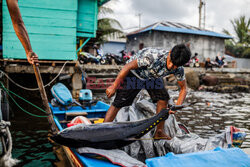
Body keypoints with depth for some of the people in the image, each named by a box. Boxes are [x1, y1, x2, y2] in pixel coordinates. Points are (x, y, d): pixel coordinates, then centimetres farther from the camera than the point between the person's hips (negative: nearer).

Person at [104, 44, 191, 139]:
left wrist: (177, 107, -24)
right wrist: (114, 87, -27)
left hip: (152, 76, 5)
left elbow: (183, 88, -7)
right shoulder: (153, 56, -41)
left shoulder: (179, 70, -22)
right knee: (118, 103, -8)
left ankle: (159, 132, 7)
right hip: (134, 73, -5)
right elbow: (127, 67, -32)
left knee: (163, 98, -7)